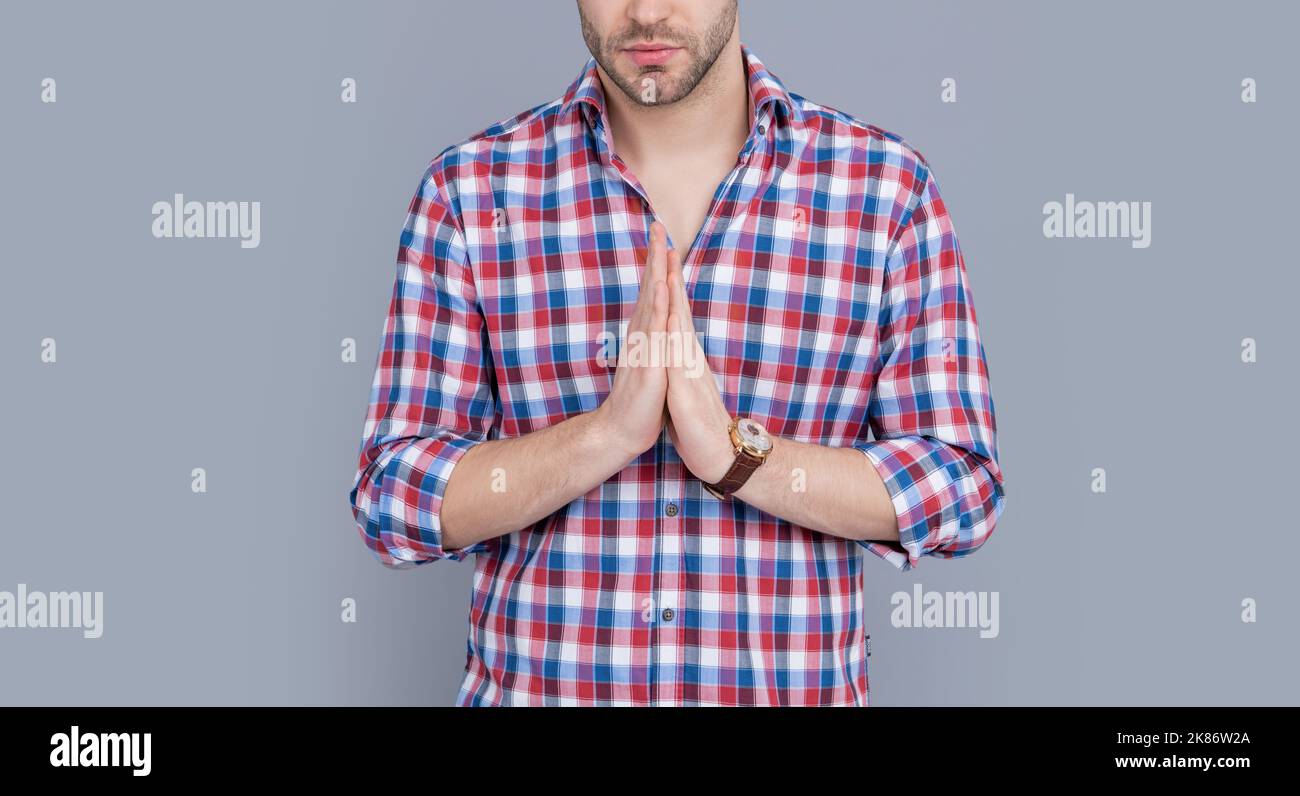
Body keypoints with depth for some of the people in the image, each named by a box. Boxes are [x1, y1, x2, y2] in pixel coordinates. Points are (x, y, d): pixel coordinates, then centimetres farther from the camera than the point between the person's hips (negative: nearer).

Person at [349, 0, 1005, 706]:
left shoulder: (886, 186, -6)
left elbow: (964, 487, -8)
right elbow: (390, 497, -8)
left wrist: (733, 448, -22)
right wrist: (610, 429, -23)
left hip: (792, 686, 0)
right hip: (535, 684, 0)